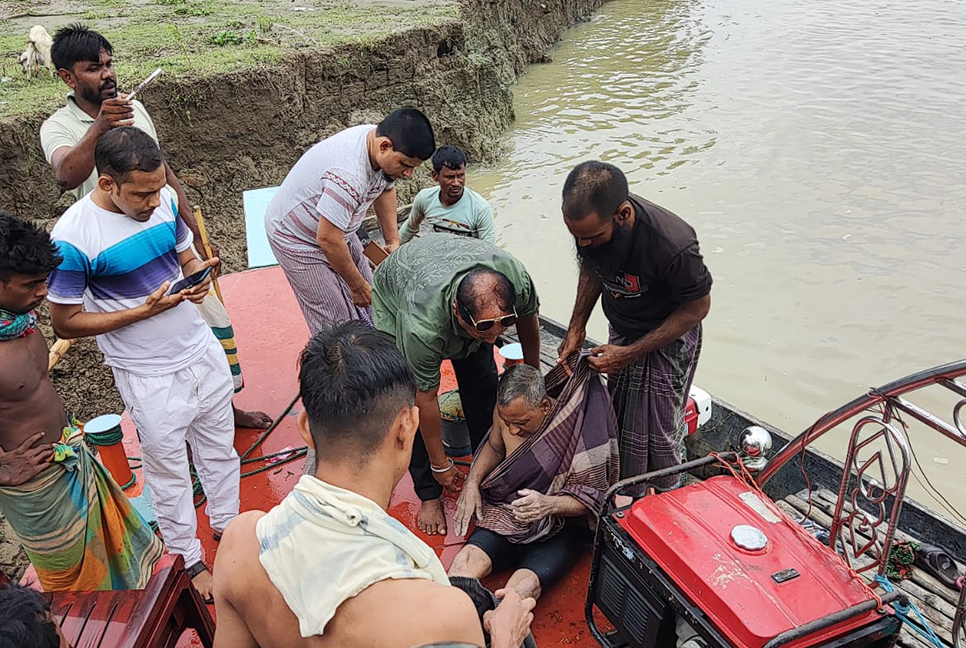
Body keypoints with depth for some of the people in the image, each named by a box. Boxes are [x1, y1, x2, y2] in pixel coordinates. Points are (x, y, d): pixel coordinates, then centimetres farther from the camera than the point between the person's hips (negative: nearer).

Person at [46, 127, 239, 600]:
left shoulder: (164, 201, -6)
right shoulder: (73, 238, -22)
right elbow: (67, 323, -14)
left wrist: (197, 277, -13)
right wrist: (146, 310, -23)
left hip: (202, 350, 5)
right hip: (150, 376, -5)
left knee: (219, 447, 21)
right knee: (168, 469, 13)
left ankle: (228, 523, 44)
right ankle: (188, 559, 34)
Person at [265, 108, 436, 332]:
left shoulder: (380, 139, -11)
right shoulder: (348, 176, -40)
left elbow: (385, 189, 10)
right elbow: (328, 240, -34)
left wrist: (393, 241, 4)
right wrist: (357, 286, -20)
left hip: (335, 230, 9)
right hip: (297, 238, -9)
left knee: (368, 302, 9)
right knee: (338, 324, -8)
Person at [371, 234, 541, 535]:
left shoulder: (517, 278, -36)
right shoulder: (422, 325, -46)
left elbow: (529, 318, -10)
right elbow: (425, 399, -30)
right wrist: (440, 465, -18)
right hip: (394, 298, -4)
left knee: (482, 386, 0)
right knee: (410, 400, -12)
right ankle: (428, 494, 5)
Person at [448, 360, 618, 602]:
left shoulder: (579, 430, -22)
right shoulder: (507, 411, -7)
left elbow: (592, 496, -12)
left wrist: (550, 505, -30)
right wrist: (472, 482, 0)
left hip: (559, 526, -4)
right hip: (508, 514, 4)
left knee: (523, 587, -31)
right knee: (468, 558, -26)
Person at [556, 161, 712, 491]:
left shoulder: (672, 244, -40)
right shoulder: (588, 221, -21)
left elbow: (698, 307, -23)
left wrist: (630, 354, -24)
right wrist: (576, 328, -5)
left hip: (668, 340, -5)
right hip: (621, 333, 6)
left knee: (658, 433, 7)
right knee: (620, 420, 19)